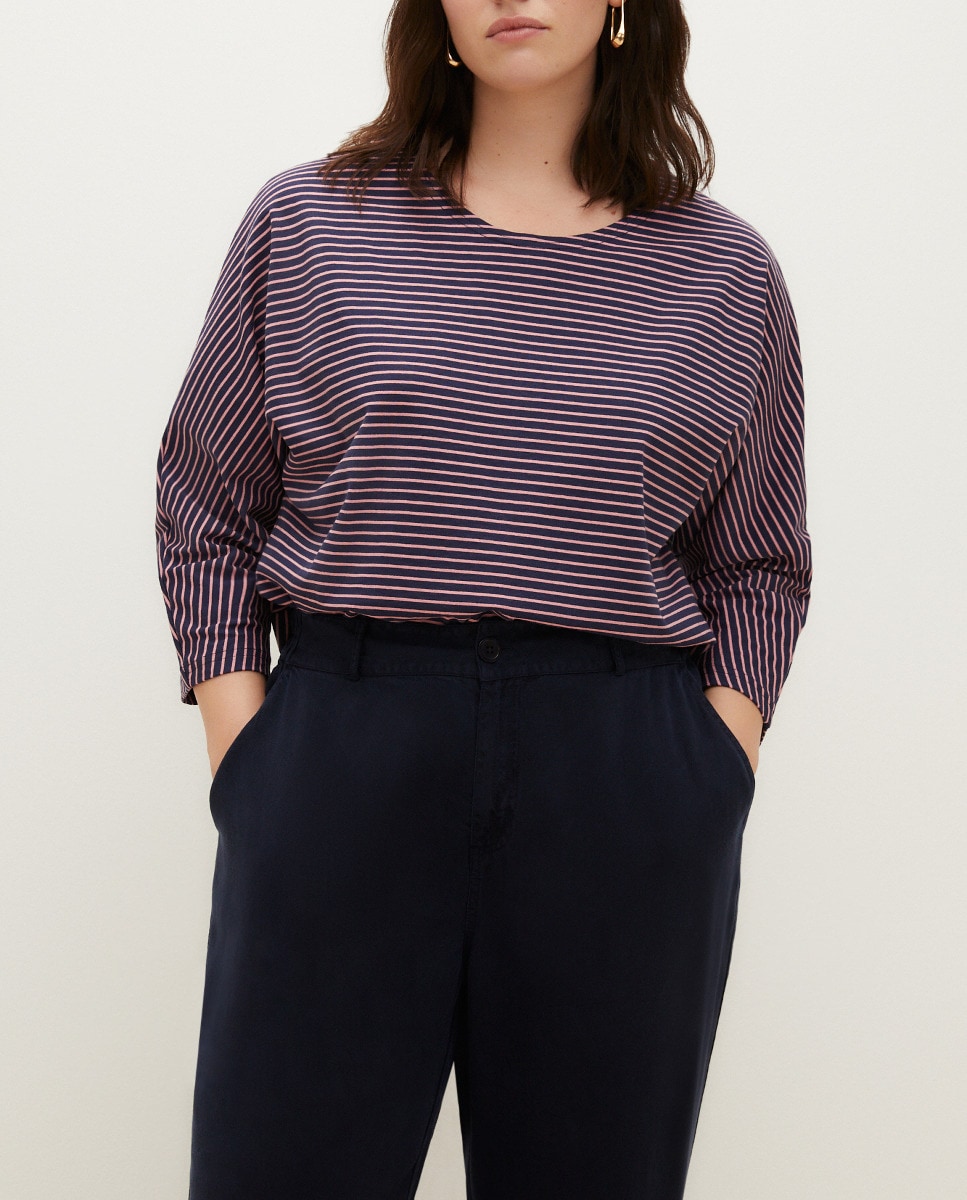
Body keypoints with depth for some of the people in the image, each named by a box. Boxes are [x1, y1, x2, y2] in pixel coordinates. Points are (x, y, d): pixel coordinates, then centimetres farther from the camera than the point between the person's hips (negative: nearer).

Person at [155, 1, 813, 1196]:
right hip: (338, 751, 0)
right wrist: (241, 760, -1)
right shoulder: (306, 225, 7)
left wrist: (718, 772, 0)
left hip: (626, 803, 1)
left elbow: (758, 566, 14)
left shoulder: (725, 272, 9)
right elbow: (204, 512, 9)